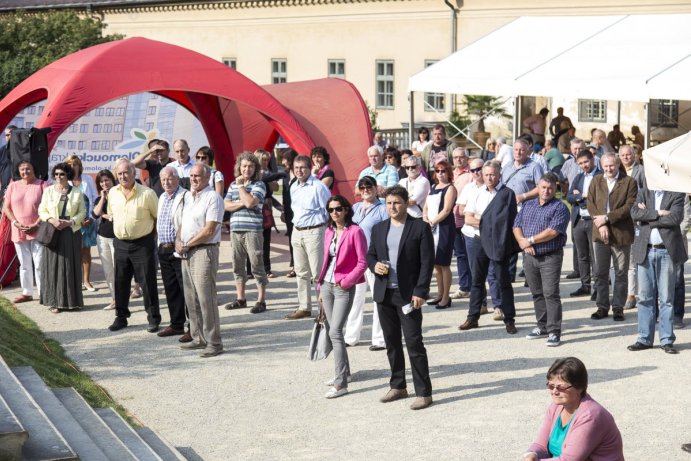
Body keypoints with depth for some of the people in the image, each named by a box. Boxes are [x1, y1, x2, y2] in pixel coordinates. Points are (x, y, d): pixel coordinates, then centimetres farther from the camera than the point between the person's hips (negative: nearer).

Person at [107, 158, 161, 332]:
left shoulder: (147, 193, -10)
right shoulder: (112, 193, 5)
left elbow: (159, 217, -3)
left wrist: (153, 234, -1)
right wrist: (120, 230, 15)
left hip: (142, 244, -5)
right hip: (120, 244, 5)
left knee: (148, 283, 0)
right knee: (120, 283, 11)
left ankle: (153, 318, 9)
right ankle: (121, 317, 22)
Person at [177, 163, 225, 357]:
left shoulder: (213, 198, -11)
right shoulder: (191, 198, 18)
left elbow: (209, 231, -17)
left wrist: (187, 245, -10)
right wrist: (178, 240, 2)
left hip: (204, 252, -9)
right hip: (187, 253, 9)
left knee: (206, 298, -9)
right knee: (191, 299, 12)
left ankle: (214, 343, -6)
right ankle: (198, 338, 20)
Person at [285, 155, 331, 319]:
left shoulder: (318, 187, -13)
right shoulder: (294, 187, 11)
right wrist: (295, 228, 18)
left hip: (314, 232, -8)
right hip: (297, 232, 8)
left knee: (318, 273, -6)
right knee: (301, 272, 13)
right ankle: (304, 307, 21)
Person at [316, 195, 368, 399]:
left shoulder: (355, 232, -10)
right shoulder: (329, 232, 10)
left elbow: (362, 263, -12)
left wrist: (346, 282, -16)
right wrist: (321, 286, 14)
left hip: (344, 288, -7)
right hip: (327, 285, 7)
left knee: (335, 332, -14)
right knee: (334, 330, 14)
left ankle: (340, 383, -12)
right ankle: (343, 370, 31)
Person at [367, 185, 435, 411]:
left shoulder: (420, 228, -5)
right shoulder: (379, 229, 12)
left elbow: (427, 262, -8)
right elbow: (370, 255, 19)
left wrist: (420, 292, -15)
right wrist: (374, 265, -6)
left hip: (408, 295, -5)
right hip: (384, 293, 6)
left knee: (414, 344, -6)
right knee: (392, 343, 13)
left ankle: (423, 392, -2)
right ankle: (397, 387, 24)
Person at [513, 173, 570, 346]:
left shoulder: (559, 207, -5)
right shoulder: (528, 205, 14)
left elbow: (553, 231, -17)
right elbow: (517, 226, 9)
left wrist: (530, 240, -12)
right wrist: (522, 242, -10)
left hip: (550, 257, -6)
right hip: (530, 256, 6)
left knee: (550, 294, -9)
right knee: (537, 293, 13)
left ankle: (554, 332, -7)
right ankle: (542, 326, 23)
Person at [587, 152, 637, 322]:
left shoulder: (629, 182, -3)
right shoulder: (596, 181, 10)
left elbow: (629, 207, -11)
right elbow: (590, 204, 4)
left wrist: (607, 218, -15)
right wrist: (600, 225, -10)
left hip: (621, 234, -3)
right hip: (601, 233, 3)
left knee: (621, 273, 4)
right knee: (600, 273, 5)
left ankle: (618, 307, 12)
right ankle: (602, 307, 13)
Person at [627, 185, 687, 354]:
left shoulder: (676, 194, 1)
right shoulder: (643, 193, 10)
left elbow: (675, 218, -14)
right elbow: (635, 213, -7)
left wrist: (647, 217, -10)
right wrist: (658, 213, -15)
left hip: (667, 252, -3)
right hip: (645, 251, 3)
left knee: (666, 298, 2)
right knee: (645, 297, 6)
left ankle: (667, 340, 9)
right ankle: (645, 339, 13)